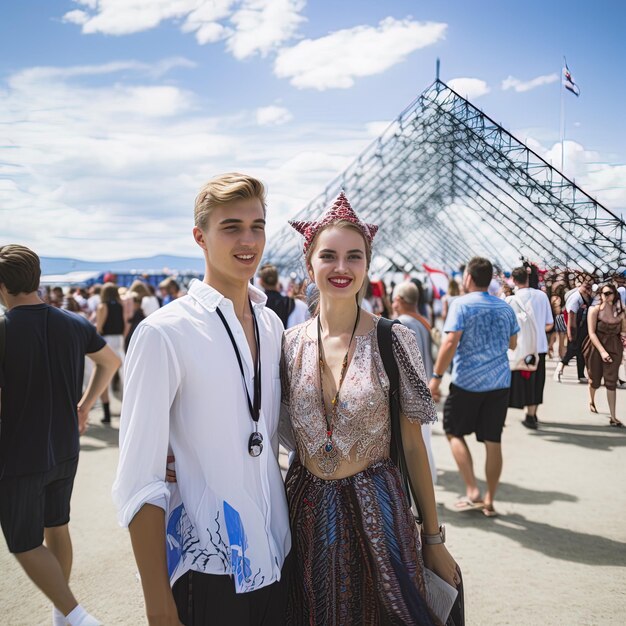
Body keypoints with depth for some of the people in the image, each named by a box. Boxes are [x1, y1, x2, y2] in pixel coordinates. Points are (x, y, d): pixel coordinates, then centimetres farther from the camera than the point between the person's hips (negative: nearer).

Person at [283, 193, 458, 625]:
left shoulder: (393, 341, -9)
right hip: (307, 512, 2)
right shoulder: (290, 344, -2)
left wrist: (433, 537, 0)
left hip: (376, 512, -2)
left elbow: (413, 444, -4)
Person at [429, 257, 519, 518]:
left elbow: (450, 342, -18)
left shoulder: (462, 304, -9)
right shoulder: (505, 307, 8)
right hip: (499, 382, 5)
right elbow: (512, 343, 18)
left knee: (454, 433, 12)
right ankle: (489, 501, 14)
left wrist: (436, 376, -13)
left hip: (467, 381, -5)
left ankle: (472, 491, 2)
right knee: (493, 441, 8)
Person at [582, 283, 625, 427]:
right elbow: (592, 333, -12)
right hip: (596, 347, -1)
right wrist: (602, 351, -20)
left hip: (614, 348, 1)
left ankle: (613, 417, -4)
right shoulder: (595, 310, -8)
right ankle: (591, 401, 45)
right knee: (595, 380, 12)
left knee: (611, 381, -4)